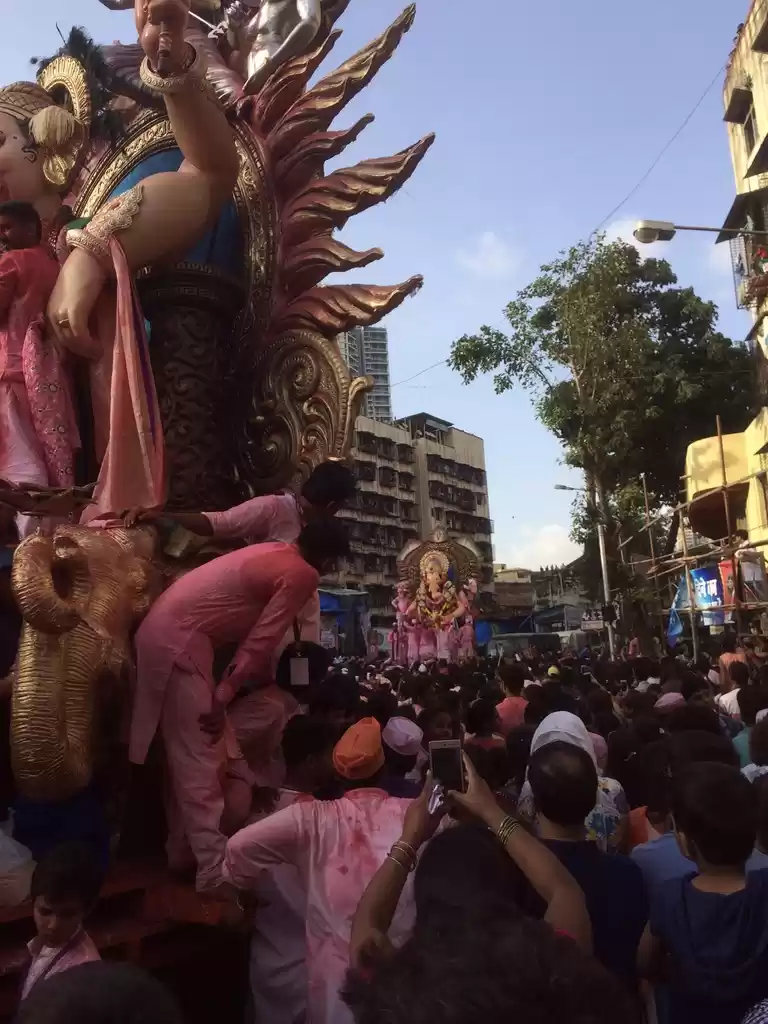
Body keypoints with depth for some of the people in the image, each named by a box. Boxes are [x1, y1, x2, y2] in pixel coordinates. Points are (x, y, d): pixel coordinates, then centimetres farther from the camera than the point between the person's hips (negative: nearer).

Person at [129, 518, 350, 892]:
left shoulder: (275, 554, 17)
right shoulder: (302, 575, -11)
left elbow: (255, 632, 26)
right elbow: (259, 641, -14)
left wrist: (264, 677, 34)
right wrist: (223, 700, -12)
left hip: (165, 630, 10)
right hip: (179, 639, -10)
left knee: (186, 755, 17)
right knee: (200, 760, -8)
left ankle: (182, 853, 28)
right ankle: (217, 876, -5)